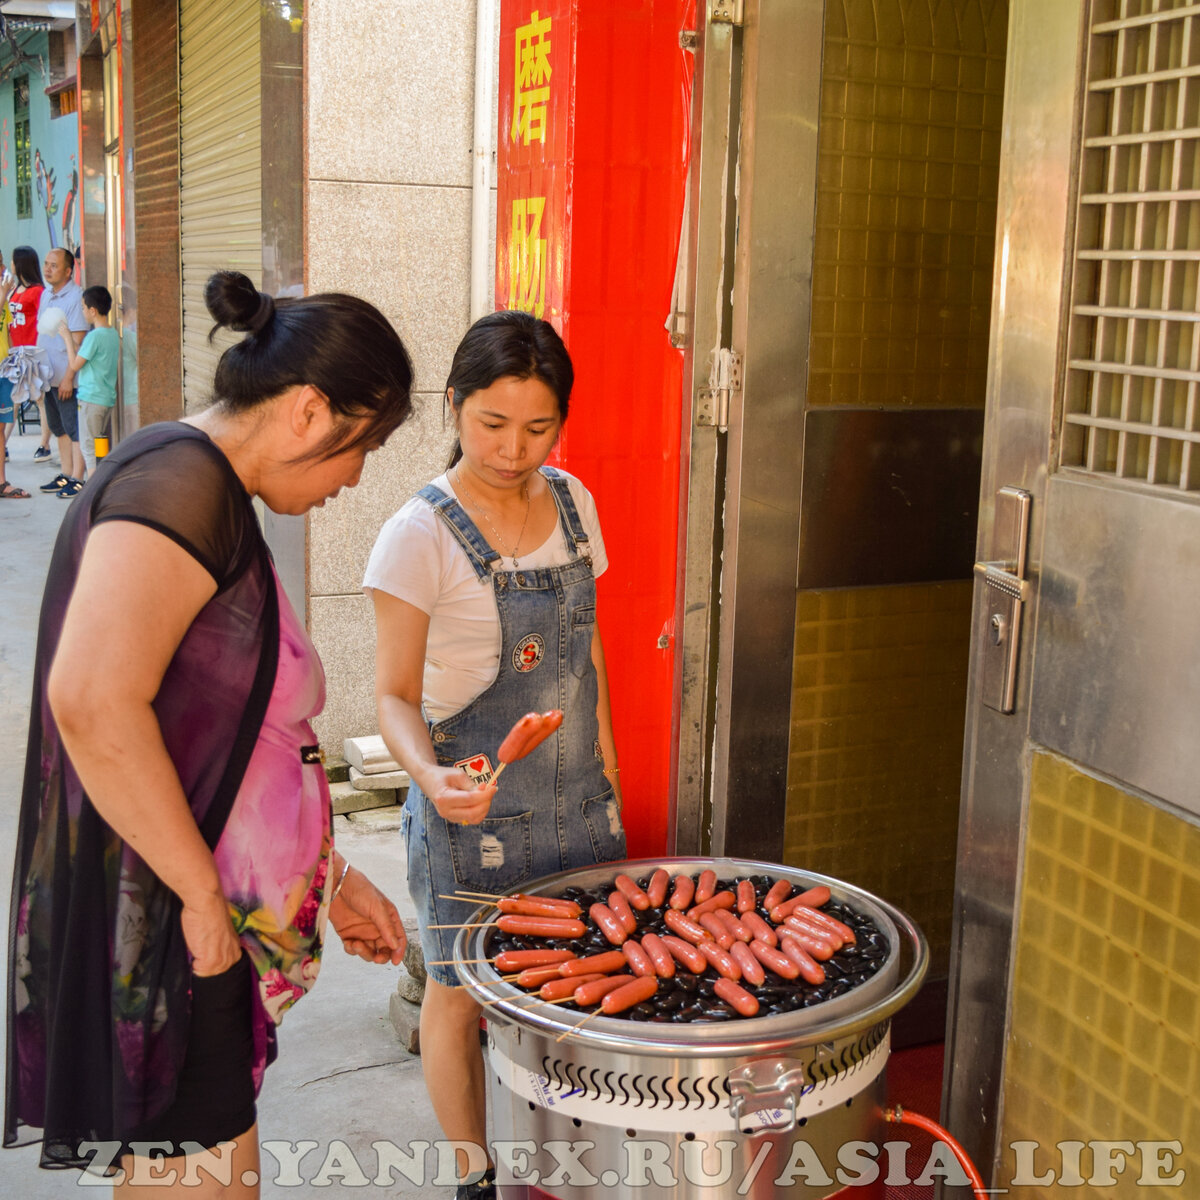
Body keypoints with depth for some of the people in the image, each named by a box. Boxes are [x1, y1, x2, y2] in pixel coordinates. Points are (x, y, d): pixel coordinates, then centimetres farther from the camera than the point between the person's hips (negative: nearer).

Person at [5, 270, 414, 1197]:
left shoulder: (215, 497, 15)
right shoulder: (179, 482, -18)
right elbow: (93, 702, -32)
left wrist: (329, 876, 22)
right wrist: (204, 893, -23)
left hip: (211, 934, 10)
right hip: (160, 939, -10)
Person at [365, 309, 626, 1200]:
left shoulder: (571, 500, 1)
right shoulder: (421, 536, -17)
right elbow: (396, 693, -13)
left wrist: (604, 756, 14)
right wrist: (430, 774, -32)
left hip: (579, 796, 6)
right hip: (475, 805, -5)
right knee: (460, 995, 9)